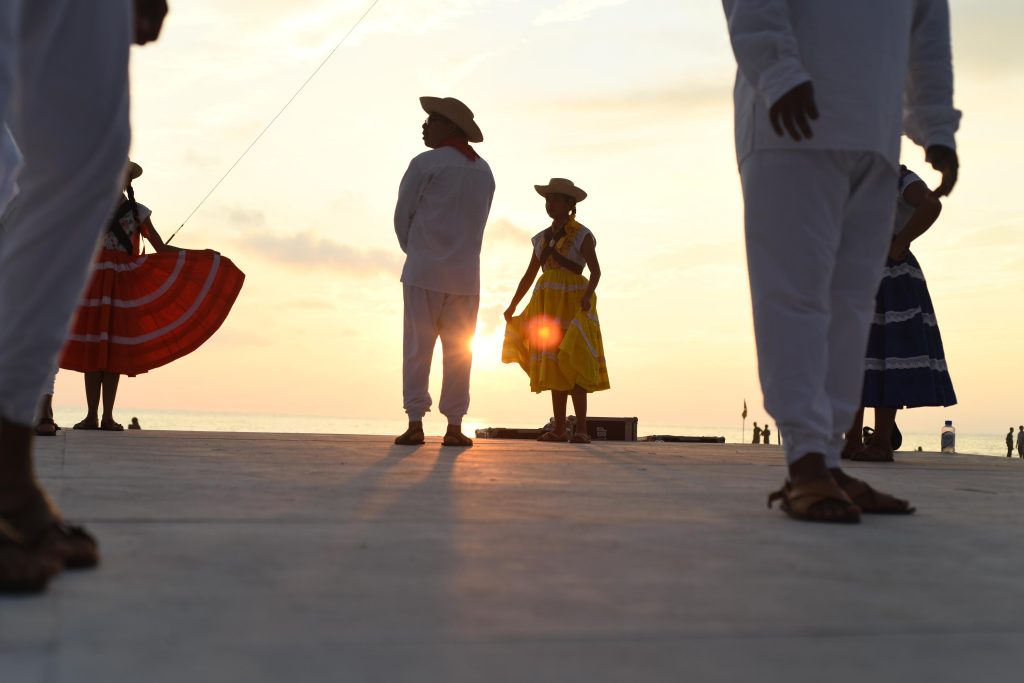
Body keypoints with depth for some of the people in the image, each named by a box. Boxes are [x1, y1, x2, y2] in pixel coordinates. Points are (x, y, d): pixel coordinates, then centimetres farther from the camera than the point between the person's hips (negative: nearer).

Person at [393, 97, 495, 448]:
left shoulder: (425, 164, -6)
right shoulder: (483, 171, 10)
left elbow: (402, 215, -1)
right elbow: (477, 223, 14)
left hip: (424, 271, -4)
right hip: (465, 273, 4)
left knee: (417, 347, 0)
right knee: (459, 350, 6)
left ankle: (415, 424, -2)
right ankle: (454, 426, 4)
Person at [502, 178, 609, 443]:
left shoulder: (582, 235, -1)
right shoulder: (542, 238, 15)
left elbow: (596, 270, -7)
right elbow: (529, 275, 17)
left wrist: (587, 295, -25)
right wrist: (512, 307, 11)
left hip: (572, 303, -6)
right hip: (548, 305, 6)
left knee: (572, 365, -12)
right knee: (553, 366, 3)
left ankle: (581, 428, -11)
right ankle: (560, 428, 5)